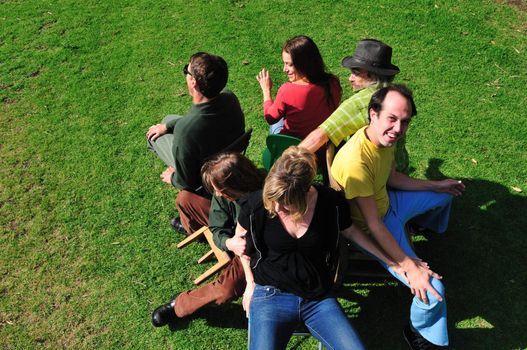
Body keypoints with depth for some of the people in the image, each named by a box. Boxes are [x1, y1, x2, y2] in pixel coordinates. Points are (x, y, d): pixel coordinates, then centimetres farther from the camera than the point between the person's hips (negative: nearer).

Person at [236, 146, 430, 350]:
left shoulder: (332, 203, -12)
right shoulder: (256, 205, -14)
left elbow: (350, 232, 9)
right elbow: (241, 238, 7)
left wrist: (392, 262, 10)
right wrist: (250, 282, 7)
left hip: (319, 298, 2)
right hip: (271, 295, -1)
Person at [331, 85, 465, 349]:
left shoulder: (384, 138, -12)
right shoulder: (355, 162, -39)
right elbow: (374, 224, -33)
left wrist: (437, 185, 15)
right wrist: (410, 267, -31)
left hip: (387, 200, 9)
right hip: (370, 227, -8)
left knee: (445, 195, 29)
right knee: (432, 289, -19)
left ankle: (430, 226, 65)